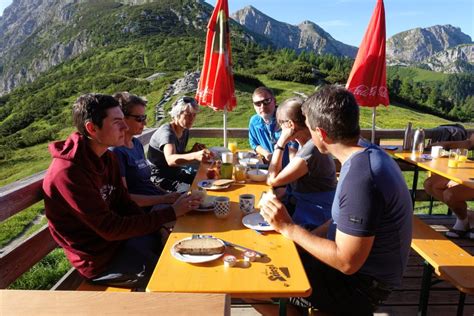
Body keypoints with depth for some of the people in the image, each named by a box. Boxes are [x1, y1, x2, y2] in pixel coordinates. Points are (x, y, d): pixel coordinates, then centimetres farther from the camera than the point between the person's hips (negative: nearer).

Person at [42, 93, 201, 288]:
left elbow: (124, 204, 5)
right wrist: (170, 213, -24)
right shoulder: (68, 173, -27)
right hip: (99, 260, -8)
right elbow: (110, 228, -26)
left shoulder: (107, 158, 0)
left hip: (117, 238, 8)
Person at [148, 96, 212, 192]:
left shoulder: (185, 131, 3)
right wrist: (195, 156, -60)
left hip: (176, 172, 8)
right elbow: (170, 160, -43)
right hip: (160, 176, -8)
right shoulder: (167, 132, -23)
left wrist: (192, 151, -6)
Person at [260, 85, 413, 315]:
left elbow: (347, 263, -27)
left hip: (361, 282, -8)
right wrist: (300, 236, 0)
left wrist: (289, 228, -22)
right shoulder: (368, 155, -1)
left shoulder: (360, 177, -32)